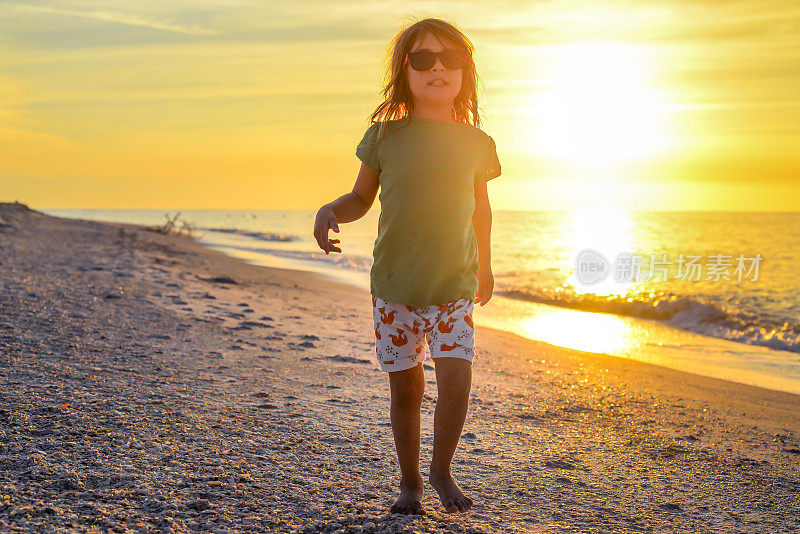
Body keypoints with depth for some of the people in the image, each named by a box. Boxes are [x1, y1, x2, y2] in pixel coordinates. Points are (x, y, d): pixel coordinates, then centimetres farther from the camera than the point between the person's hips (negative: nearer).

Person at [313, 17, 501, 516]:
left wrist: (485, 267, 26)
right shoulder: (385, 136, -3)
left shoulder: (476, 144, 1)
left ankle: (442, 470, 12)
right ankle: (410, 481, 27)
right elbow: (361, 198, 7)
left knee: (457, 381, -13)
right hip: (394, 288, 0)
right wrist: (329, 211, -16)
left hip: (455, 288, 0)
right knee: (406, 387, 8)